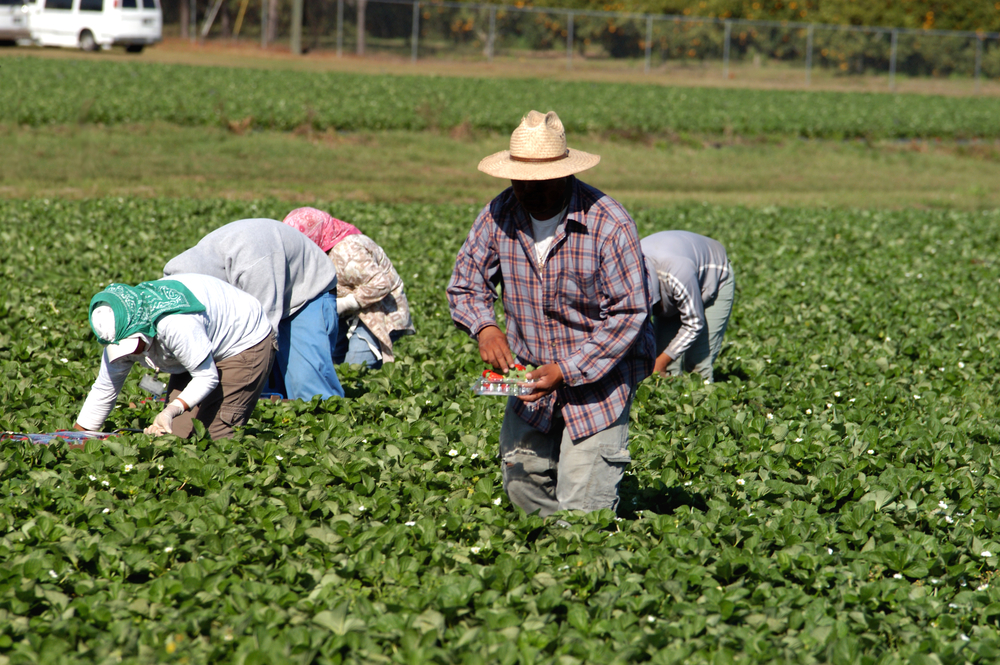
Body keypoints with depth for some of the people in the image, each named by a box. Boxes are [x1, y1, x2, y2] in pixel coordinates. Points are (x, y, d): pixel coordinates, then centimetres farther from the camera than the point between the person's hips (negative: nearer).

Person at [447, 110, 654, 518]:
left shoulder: (609, 226, -21)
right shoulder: (500, 215, -7)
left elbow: (628, 314, -19)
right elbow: (465, 285, 3)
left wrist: (567, 371, -25)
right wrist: (484, 327, -20)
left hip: (600, 375, -5)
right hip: (533, 373, 5)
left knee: (582, 507, -9)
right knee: (521, 483, 9)